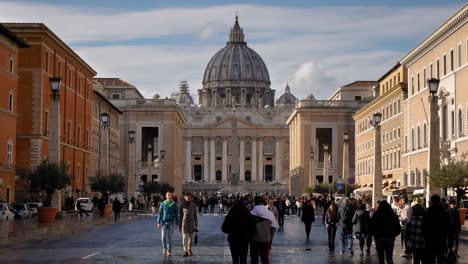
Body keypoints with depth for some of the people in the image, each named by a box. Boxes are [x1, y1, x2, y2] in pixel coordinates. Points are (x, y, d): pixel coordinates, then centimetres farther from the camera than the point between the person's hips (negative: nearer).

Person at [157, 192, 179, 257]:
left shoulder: (174, 204, 1)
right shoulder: (162, 204, 2)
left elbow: (176, 214, 4)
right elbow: (160, 214, 2)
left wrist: (176, 224, 0)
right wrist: (158, 223, -4)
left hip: (171, 223, 0)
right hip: (164, 222, 0)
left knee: (169, 237, -2)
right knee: (163, 237, -9)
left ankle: (169, 252, 6)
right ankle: (164, 248, 18)